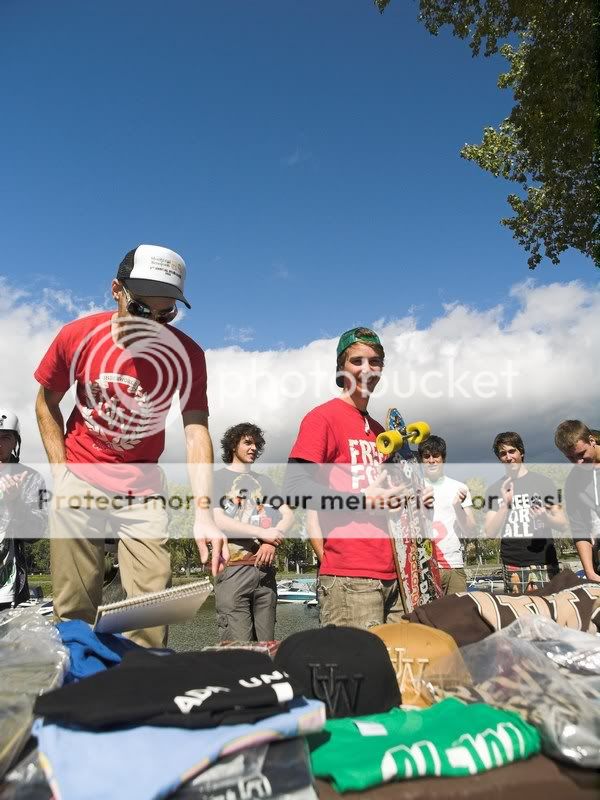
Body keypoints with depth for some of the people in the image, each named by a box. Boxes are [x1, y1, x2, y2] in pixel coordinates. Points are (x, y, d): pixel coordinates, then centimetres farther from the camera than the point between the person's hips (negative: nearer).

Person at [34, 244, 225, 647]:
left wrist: (203, 512, -31)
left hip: (143, 486, 0)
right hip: (80, 477, 0)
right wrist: (61, 472, -2)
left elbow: (197, 433, -20)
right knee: (73, 609, 4)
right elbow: (47, 402, 5)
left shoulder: (188, 354, -14)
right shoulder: (77, 335, -11)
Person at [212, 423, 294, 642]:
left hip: (265, 569, 4)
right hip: (233, 569, -4)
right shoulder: (218, 478, 7)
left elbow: (288, 515, 12)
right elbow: (218, 520, -7)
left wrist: (272, 541, -8)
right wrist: (263, 534, -12)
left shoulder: (264, 481, 21)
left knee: (266, 645, 4)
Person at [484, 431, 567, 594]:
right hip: (511, 567, 1)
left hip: (543, 563, -1)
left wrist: (546, 517, -17)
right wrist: (505, 504, -10)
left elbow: (563, 524, 4)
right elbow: (490, 533, 1)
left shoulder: (543, 482, 3)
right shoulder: (495, 489, 7)